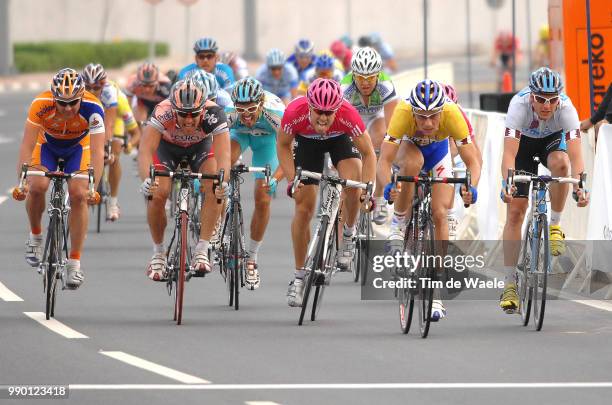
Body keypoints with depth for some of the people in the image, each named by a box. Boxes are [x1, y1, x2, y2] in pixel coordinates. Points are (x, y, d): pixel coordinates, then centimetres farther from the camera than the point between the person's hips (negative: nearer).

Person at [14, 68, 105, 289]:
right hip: (47, 144, 0)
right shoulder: (41, 104, -36)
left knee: (78, 195, -18)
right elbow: (26, 147, -36)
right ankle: (35, 235, 3)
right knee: (37, 187, -25)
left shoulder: (92, 108, -37)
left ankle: (74, 262, -9)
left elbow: (97, 152, -40)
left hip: (78, 147, 0)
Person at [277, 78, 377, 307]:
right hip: (307, 140, 1)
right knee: (303, 208, -5)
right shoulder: (295, 113, -37)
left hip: (340, 137, -1)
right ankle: (299, 277, 8)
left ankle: (349, 234, 3)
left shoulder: (347, 114, -38)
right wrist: (292, 180, -26)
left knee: (353, 184, -28)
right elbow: (283, 145, -16)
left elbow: (368, 153, -24)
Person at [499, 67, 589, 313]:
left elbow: (575, 154, -43)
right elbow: (509, 153, -44)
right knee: (515, 211, -10)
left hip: (553, 138, 0)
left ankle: (555, 226, -13)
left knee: (560, 163, -37)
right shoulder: (519, 106, -37)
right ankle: (510, 285, -6)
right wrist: (507, 184, -60)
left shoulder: (566, 108, -35)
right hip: (523, 142, 0)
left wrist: (580, 185, -59)